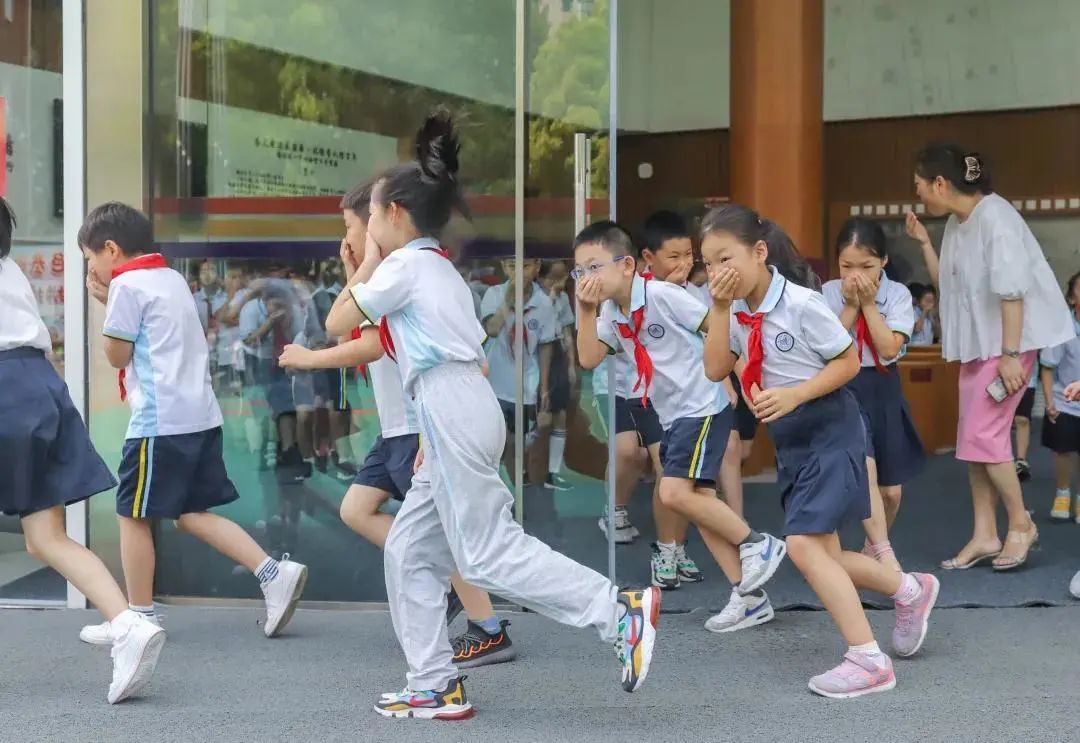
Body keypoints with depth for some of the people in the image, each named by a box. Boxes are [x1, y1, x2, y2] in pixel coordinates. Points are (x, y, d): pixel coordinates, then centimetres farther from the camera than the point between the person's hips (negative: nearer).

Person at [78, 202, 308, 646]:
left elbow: (116, 355, -6)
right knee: (192, 514, 13)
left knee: (133, 515, 4)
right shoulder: (172, 279, 20)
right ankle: (274, 573, 2)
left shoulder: (127, 284, -7)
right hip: (201, 416, 9)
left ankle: (140, 615, 10)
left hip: (159, 422, -9)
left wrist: (105, 304, 5)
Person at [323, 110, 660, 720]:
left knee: (487, 555, -10)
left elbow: (338, 323, 1)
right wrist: (430, 444, 25)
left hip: (453, 414, -10)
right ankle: (436, 688, 12)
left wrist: (369, 257, 11)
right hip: (462, 411, 10)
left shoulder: (405, 265, -4)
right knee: (410, 551, 11)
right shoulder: (440, 269, 24)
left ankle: (621, 611, -13)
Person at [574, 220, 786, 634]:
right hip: (672, 415, 9)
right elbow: (588, 359, -5)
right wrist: (586, 310, -14)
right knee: (696, 500, 6)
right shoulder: (611, 313, 6)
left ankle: (758, 545, -1)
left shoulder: (662, 295, -16)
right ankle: (749, 596, 12)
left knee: (675, 493, -18)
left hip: (704, 405, -9)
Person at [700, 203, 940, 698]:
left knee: (803, 544, -17)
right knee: (822, 555, 10)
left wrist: (793, 395, -24)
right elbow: (715, 370, -5)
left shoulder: (801, 304, -18)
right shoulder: (739, 312, 2)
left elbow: (848, 361, -13)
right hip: (789, 439, 8)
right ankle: (910, 590, 34)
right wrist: (720, 308, -14)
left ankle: (868, 661, -10)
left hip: (829, 429, -8)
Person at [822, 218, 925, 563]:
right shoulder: (828, 293, -4)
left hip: (884, 390, 2)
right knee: (863, 468, -25)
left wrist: (869, 303, -15)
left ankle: (873, 547, 34)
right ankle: (885, 556, -21)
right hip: (843, 389, -2)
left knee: (890, 490, 7)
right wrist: (851, 304, -15)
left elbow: (889, 348, -15)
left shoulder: (897, 294, -4)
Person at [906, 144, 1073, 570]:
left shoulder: (994, 216, -18)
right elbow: (947, 286, 14)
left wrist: (1010, 354, -24)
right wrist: (923, 243, 4)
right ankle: (985, 536, 13)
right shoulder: (955, 224, 8)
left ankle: (1021, 524, 6)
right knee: (973, 439, 7)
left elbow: (1012, 289, -22)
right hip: (977, 344, 9)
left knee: (982, 436, -10)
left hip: (1007, 342, -9)